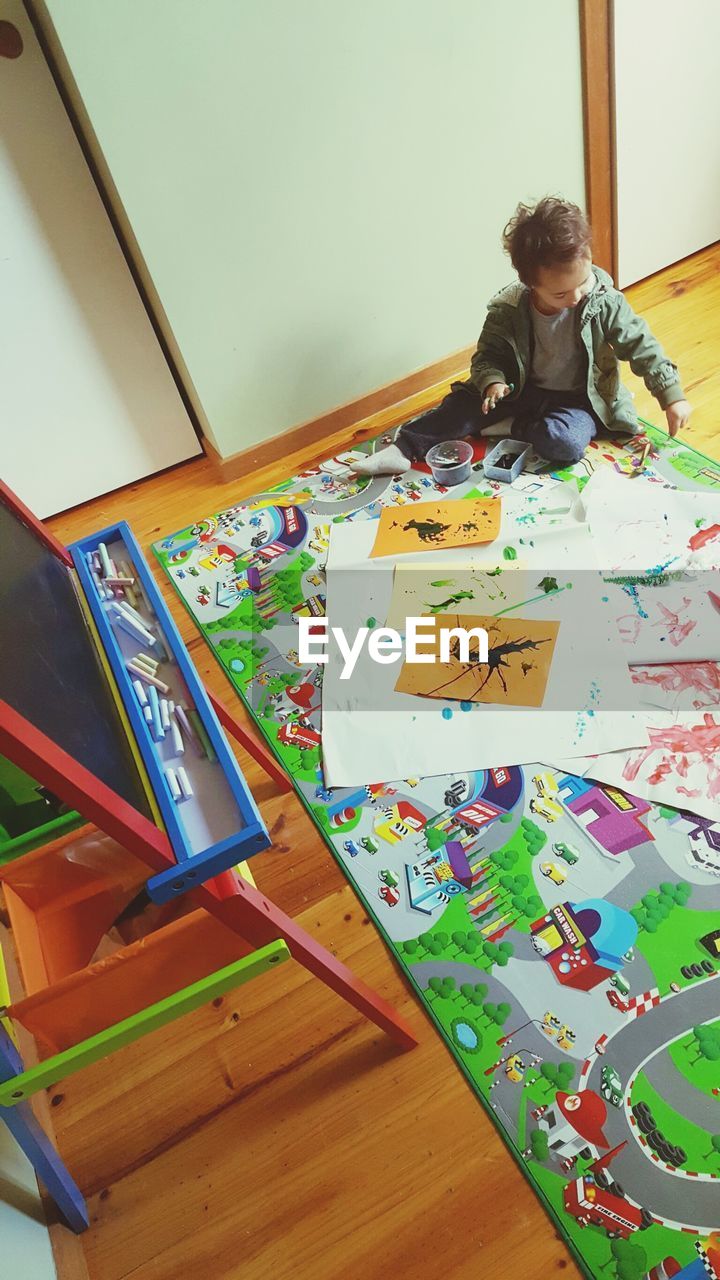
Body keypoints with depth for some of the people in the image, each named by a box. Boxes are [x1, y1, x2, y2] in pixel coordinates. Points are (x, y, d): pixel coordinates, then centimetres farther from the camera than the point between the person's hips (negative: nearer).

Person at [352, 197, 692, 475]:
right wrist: (492, 382, -30)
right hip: (524, 389, 2)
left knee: (564, 443, -34)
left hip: (580, 399, -1)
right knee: (466, 401, -17)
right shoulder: (508, 310, -15)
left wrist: (672, 396, -11)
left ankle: (513, 428, -8)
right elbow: (487, 355, -6)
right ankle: (403, 448, -17)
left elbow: (641, 345, -9)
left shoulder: (604, 302, -17)